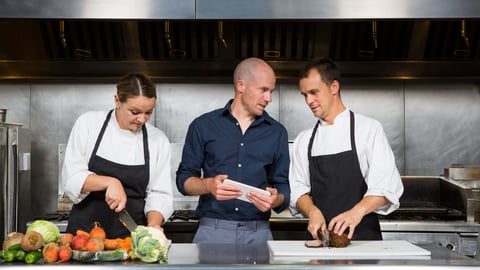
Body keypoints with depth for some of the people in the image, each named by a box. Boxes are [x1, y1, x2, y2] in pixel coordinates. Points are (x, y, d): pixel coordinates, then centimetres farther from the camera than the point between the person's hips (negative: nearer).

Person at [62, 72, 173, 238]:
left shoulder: (158, 139, 5)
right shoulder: (88, 123, 0)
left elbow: (159, 194, 6)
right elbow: (71, 177, -3)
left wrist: (153, 225, -12)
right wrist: (110, 182, -18)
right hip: (86, 229, -1)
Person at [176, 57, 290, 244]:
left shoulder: (277, 132, 11)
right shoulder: (204, 126, 6)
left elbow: (283, 186, 11)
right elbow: (184, 179, 6)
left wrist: (275, 200, -11)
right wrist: (208, 185, -14)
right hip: (211, 230, -1)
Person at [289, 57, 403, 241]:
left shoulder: (368, 128, 1)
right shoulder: (304, 140, 13)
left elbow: (388, 186, -8)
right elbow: (298, 189, 9)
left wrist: (357, 212, -23)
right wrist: (313, 212, -11)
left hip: (362, 235, -3)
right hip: (319, 235, 3)